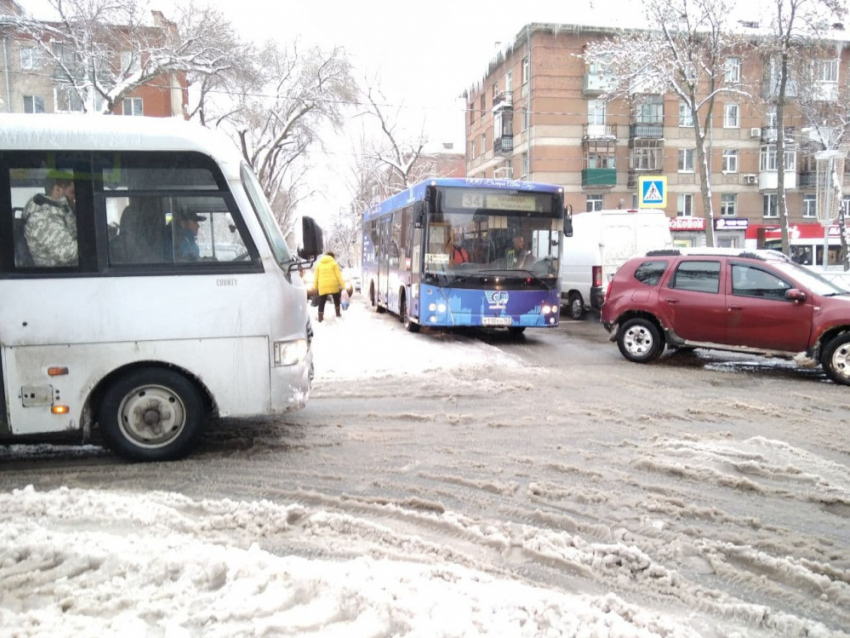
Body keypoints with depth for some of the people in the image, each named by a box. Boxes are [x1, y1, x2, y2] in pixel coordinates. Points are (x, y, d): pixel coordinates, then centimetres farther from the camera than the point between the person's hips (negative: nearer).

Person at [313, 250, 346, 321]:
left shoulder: (319, 264, 12)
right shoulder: (334, 263, 4)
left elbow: (316, 277, 10)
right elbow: (338, 275, -3)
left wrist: (316, 287, 14)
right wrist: (343, 285, -1)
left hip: (323, 286, 1)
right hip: (333, 285, -1)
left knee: (322, 302, 6)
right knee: (337, 299, 22)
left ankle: (320, 317, -1)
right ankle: (338, 313, 28)